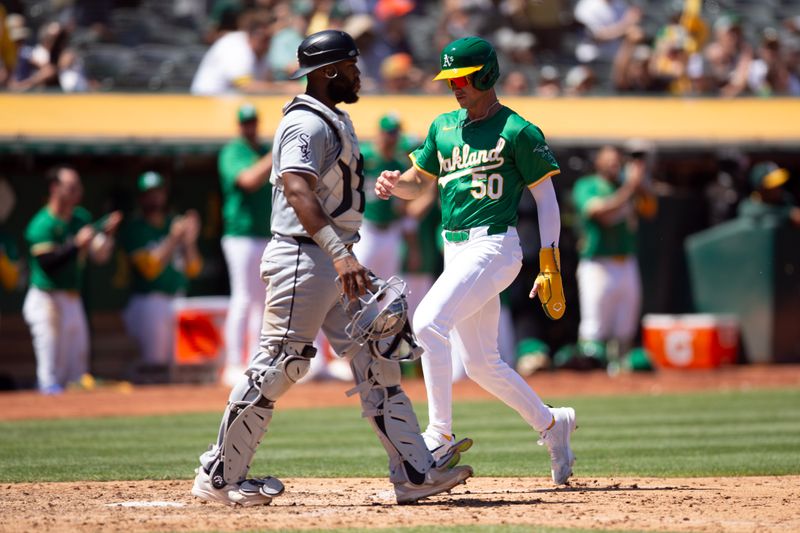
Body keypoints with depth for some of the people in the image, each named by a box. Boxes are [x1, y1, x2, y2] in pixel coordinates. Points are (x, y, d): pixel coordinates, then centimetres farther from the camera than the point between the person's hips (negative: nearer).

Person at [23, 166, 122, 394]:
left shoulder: (82, 217, 10)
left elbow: (100, 255, 9)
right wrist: (77, 245, -28)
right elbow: (47, 263, -25)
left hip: (73, 298, 8)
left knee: (78, 371, 13)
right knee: (51, 369, -7)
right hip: (48, 300, -8)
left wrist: (108, 232, -8)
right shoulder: (42, 225, -15)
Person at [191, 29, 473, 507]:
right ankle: (219, 477, 3)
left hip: (336, 263, 10)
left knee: (378, 360, 5)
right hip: (303, 260, -10)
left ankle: (415, 473, 3)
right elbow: (296, 189, -29)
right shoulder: (306, 124, -14)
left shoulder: (336, 122, 17)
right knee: (279, 366, -6)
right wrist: (338, 253, -40)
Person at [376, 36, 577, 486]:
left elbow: (546, 198, -5)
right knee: (480, 364, 10)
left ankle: (440, 436, -22)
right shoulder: (444, 127, 14)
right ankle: (552, 424, 28)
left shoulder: (518, 132, -6)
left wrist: (550, 268, -11)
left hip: (495, 246, -8)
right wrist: (394, 184, -4)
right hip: (456, 250, 8)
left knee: (429, 321, -25)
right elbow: (419, 183, 21)